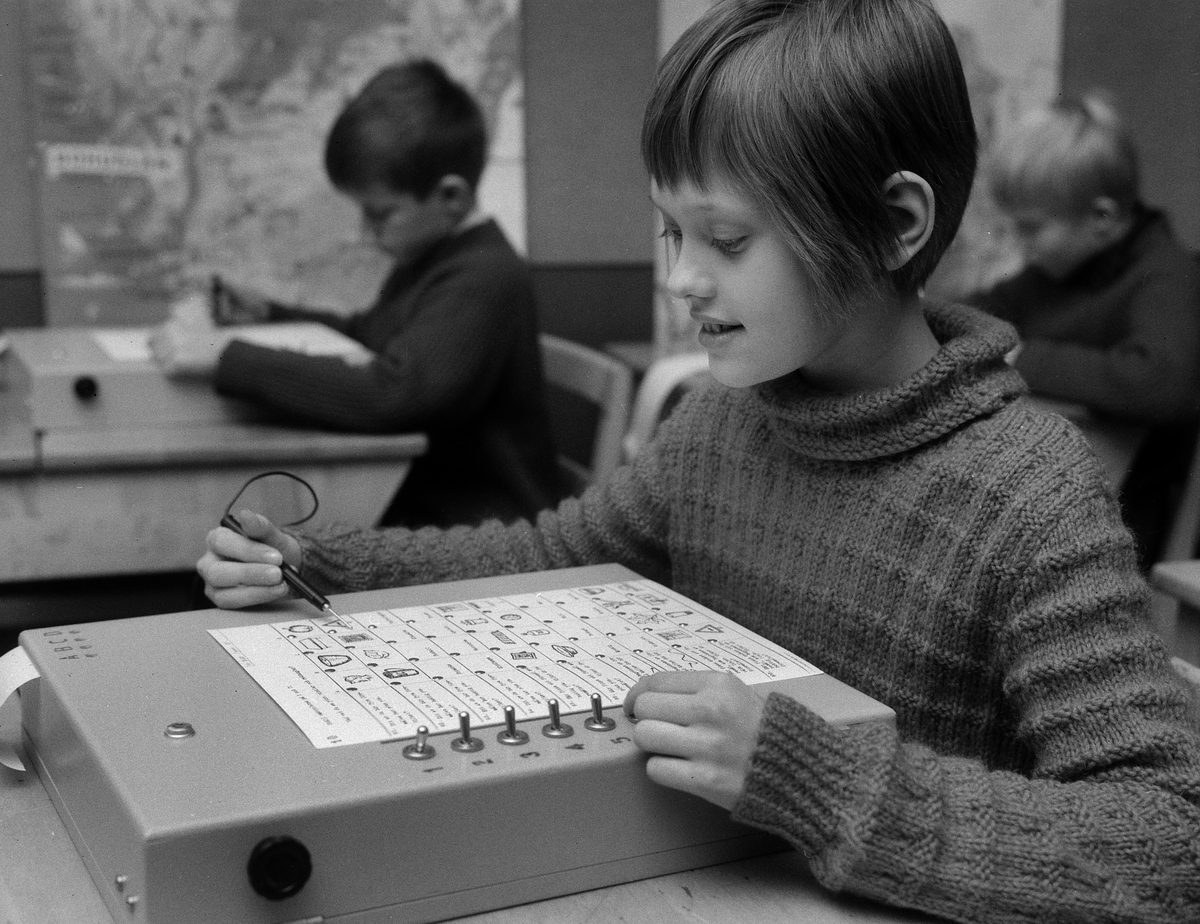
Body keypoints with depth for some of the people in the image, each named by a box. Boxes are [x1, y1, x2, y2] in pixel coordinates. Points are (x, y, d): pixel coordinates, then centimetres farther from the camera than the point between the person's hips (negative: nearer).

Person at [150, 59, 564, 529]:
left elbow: (385, 393, -33)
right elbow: (370, 337, 26)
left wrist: (227, 358, -29)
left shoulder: (483, 282, -22)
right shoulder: (434, 255, 10)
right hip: (412, 505, 9)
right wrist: (268, 314, 10)